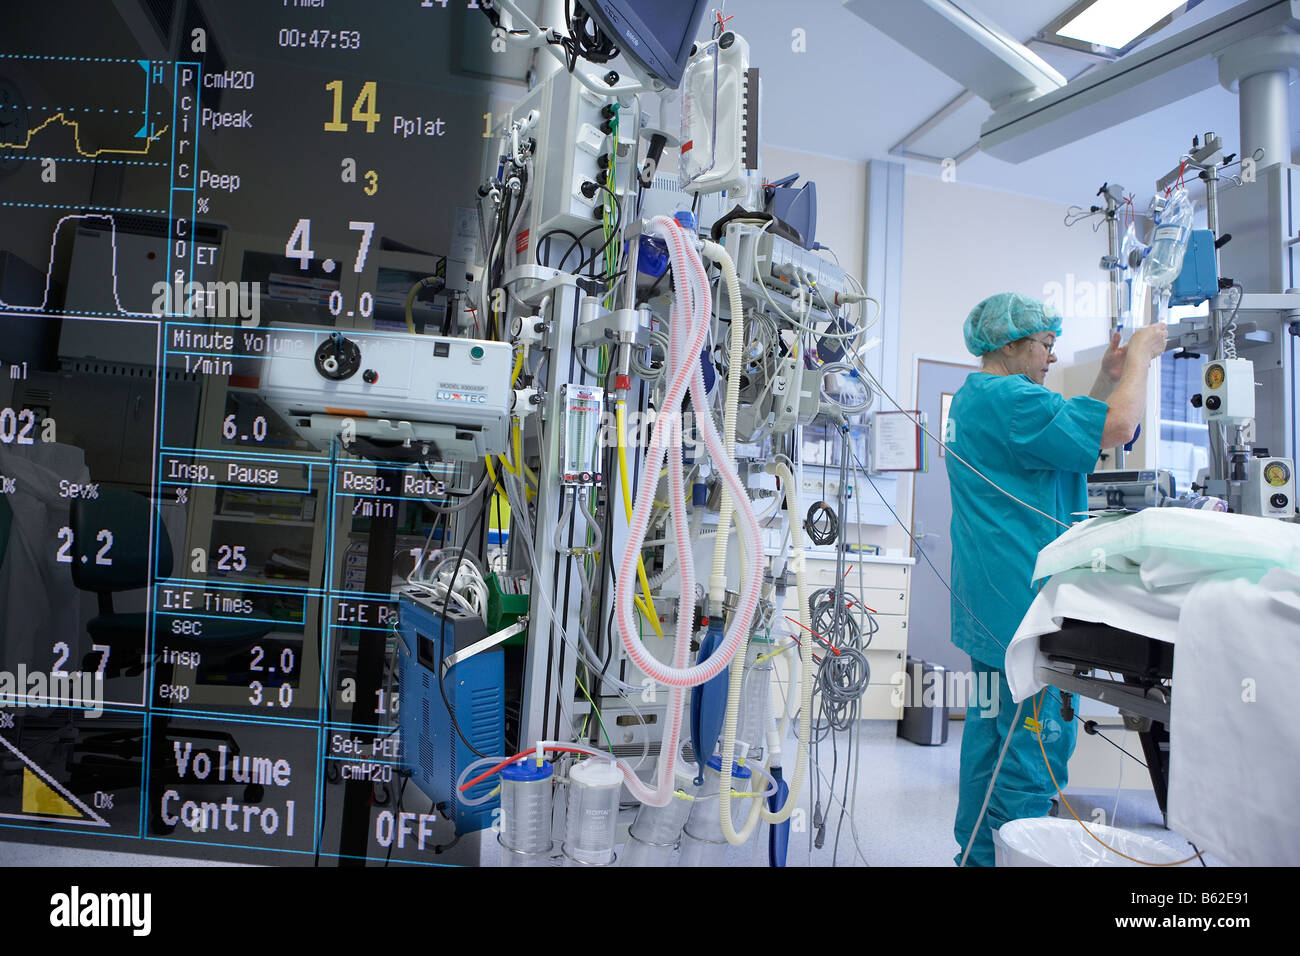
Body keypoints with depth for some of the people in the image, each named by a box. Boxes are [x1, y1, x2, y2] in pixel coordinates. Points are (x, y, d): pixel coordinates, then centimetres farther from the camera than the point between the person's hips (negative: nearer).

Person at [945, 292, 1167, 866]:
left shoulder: (973, 398, 20)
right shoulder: (1008, 398, -15)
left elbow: (1069, 434, 25)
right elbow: (1115, 427, -20)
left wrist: (1107, 378, 19)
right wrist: (1140, 355, -5)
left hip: (991, 603, 11)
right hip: (1025, 600, -11)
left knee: (992, 727, 17)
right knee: (1037, 740, -5)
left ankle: (978, 851, 28)